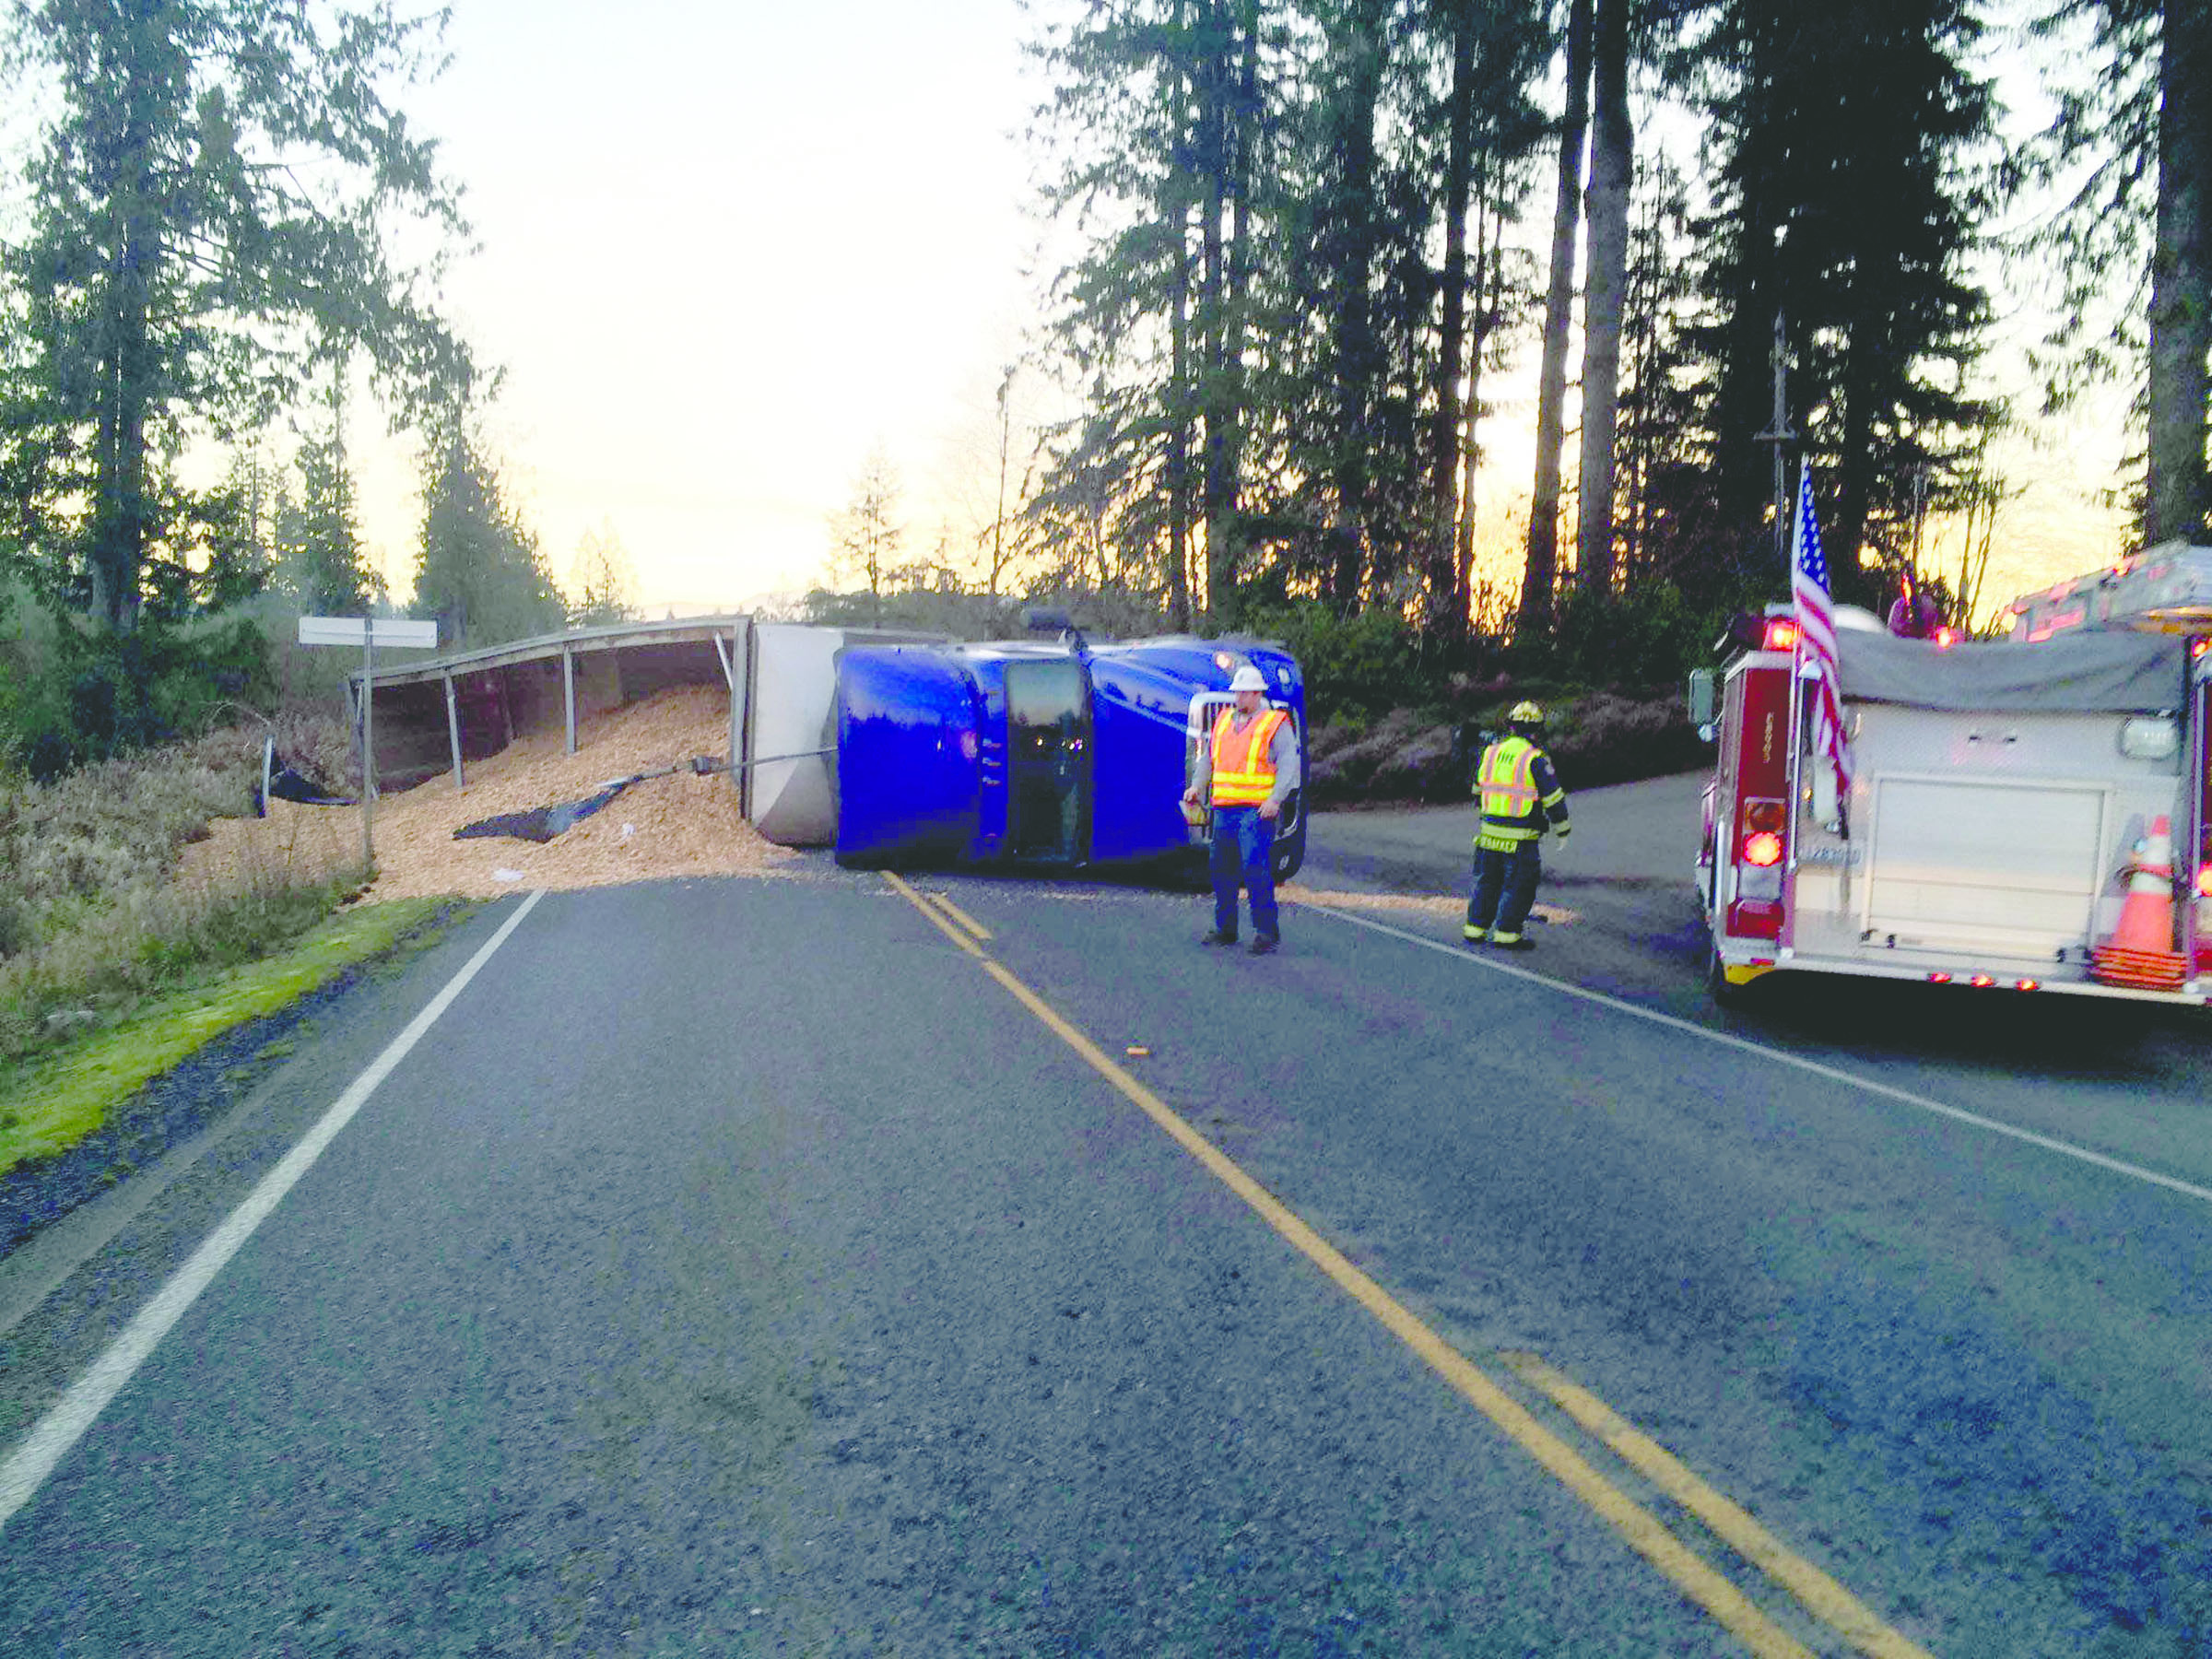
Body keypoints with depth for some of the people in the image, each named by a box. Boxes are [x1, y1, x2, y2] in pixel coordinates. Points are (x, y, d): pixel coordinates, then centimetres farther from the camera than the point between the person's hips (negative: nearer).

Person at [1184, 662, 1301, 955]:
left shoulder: (1276, 724, -1)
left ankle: (1266, 931, -5)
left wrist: (1275, 799, -19)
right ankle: (1225, 928, 20)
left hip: (1257, 810, -6)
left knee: (1255, 869, -13)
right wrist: (1197, 786, 9)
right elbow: (1207, 757, 23)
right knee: (1221, 868, 9)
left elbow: (1288, 765, -8)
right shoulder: (1223, 720, 17)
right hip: (1224, 808, 6)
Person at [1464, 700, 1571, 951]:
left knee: (1487, 881, 17)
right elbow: (1553, 798, -8)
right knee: (1518, 886, 5)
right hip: (1520, 837, -5)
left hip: (1488, 832, 5)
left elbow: (1478, 788, 18)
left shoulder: (1491, 752, 5)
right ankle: (1507, 933, 7)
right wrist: (1562, 829, 4)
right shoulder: (1536, 758, -12)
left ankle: (1475, 928, 21)